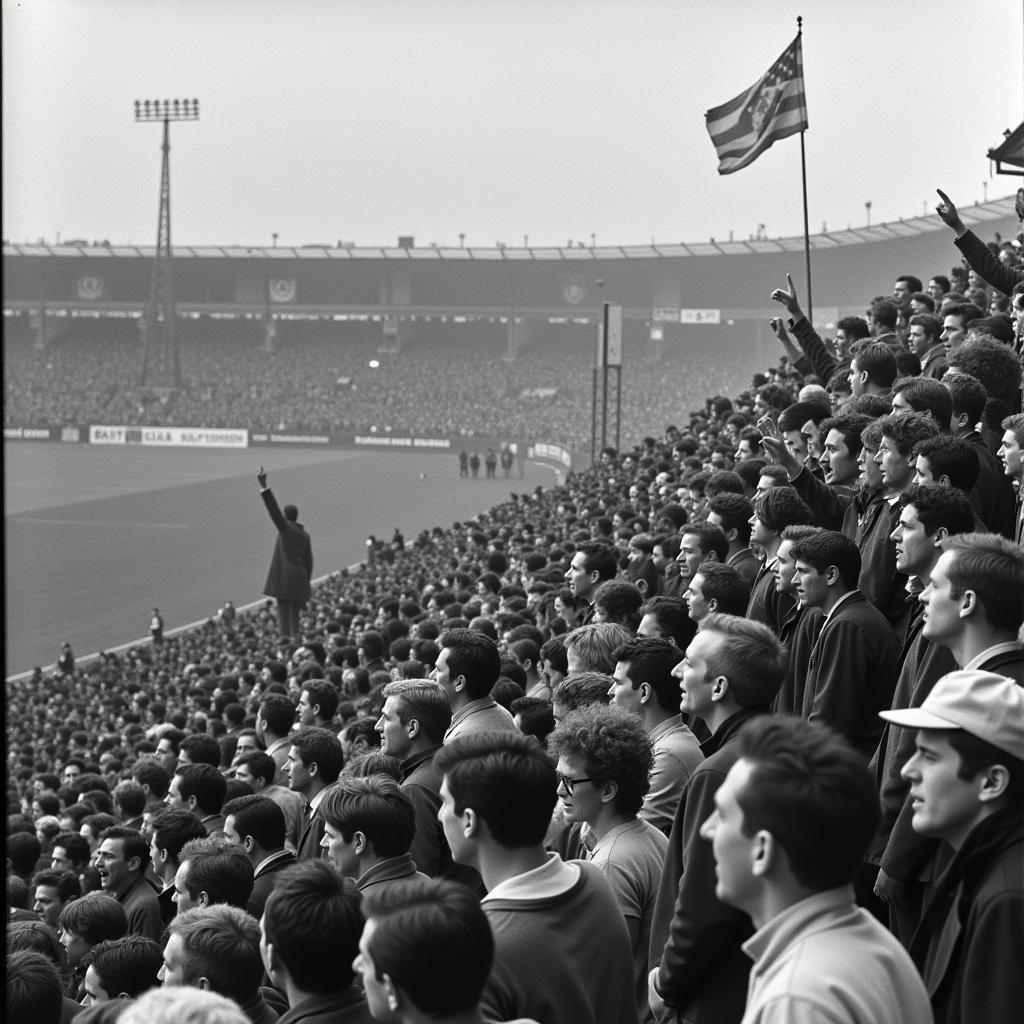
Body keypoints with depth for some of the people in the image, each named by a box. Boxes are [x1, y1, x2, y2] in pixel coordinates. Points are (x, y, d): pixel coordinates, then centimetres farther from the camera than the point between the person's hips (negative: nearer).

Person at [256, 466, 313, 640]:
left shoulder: (285, 528, -3)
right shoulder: (304, 535, 15)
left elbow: (273, 508, -13)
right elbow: (309, 561, 16)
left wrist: (263, 486, -17)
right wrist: (305, 583, 22)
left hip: (284, 577, -6)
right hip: (300, 579, 6)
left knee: (284, 614, -6)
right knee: (294, 615, 9)